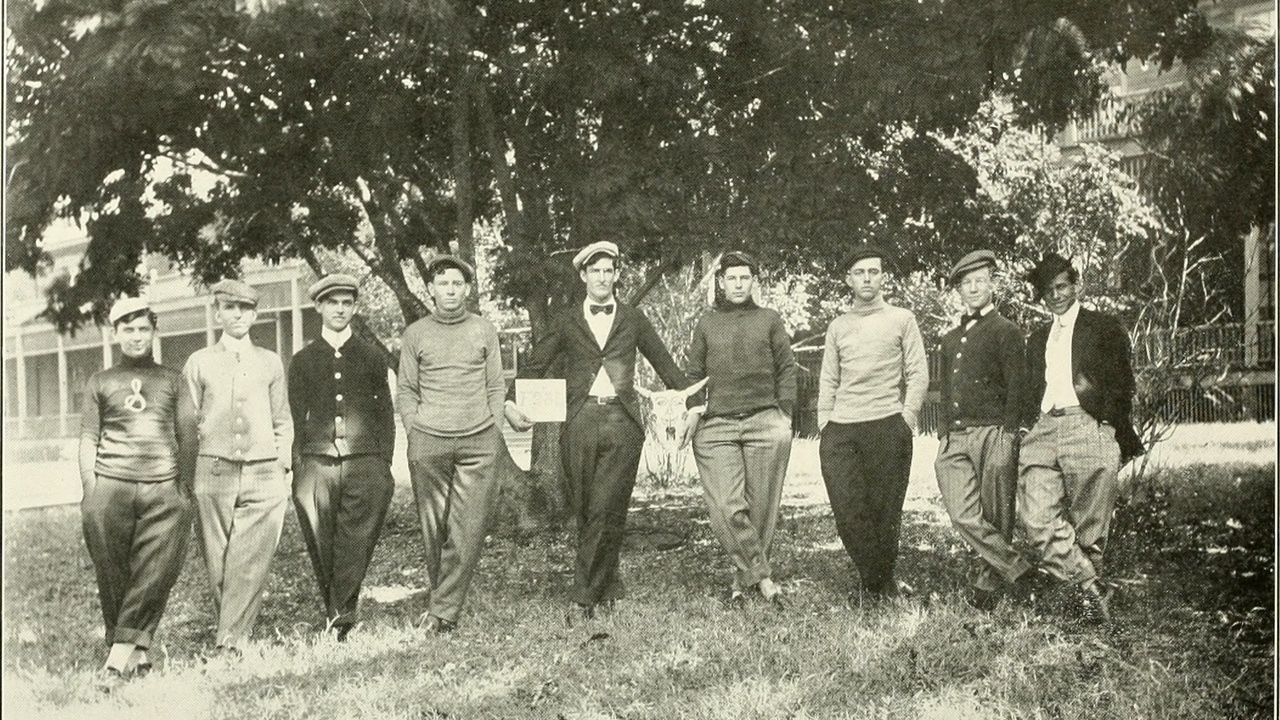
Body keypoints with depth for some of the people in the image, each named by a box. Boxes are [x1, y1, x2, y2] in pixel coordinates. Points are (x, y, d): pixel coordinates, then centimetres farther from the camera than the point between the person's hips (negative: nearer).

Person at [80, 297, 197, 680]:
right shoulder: (100, 382, 15)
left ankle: (124, 646, -10)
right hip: (111, 486, 0)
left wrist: (186, 487, 3)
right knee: (114, 575, -3)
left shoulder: (172, 379, 16)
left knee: (156, 572, -12)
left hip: (163, 490, 0)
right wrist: (90, 491, 2)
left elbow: (187, 434, 13)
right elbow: (88, 439, 13)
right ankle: (135, 649, 4)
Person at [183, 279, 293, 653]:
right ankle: (234, 633, 15)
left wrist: (284, 468, 8)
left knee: (251, 564, -9)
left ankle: (230, 640, -7)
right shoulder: (199, 363, 9)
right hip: (214, 471, 0)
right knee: (218, 563, 2)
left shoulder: (271, 363, 13)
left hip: (264, 474, 0)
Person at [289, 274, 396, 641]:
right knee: (322, 547, 1)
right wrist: (297, 468, 4)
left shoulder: (371, 357, 14)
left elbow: (386, 414, 13)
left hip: (364, 463, -1)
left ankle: (340, 615, -12)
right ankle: (337, 611, 12)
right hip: (317, 463, 1)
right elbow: (295, 418, 12)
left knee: (355, 545, -11)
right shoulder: (302, 361, 13)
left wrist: (384, 466, 5)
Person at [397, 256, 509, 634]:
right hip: (429, 442, 0)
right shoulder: (415, 334, 9)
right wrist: (414, 430, 1)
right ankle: (438, 596, 20)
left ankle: (444, 612, -3)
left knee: (469, 531, -7)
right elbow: (405, 390, 12)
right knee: (434, 528, 3)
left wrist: (497, 432, 4)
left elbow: (496, 387, 14)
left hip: (480, 442, 0)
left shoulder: (484, 330, 11)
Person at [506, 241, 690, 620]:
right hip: (580, 422, 1)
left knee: (606, 511, -11)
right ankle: (610, 586, 18)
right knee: (585, 512, 2)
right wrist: (512, 403, 1)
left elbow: (664, 364, 19)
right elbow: (535, 365, 13)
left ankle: (584, 597, -7)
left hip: (622, 421, -1)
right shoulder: (566, 322, 12)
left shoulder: (633, 319, 13)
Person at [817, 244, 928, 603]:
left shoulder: (901, 319, 9)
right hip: (840, 430, 3)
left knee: (885, 510, -2)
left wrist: (907, 418, -4)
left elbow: (918, 374, 5)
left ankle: (880, 584, 13)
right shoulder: (838, 326, 18)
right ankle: (875, 582, 9)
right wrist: (824, 422, 8)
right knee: (847, 512, -4)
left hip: (887, 426, -3)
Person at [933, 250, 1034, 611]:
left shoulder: (1007, 332, 3)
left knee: (996, 518, 0)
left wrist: (1007, 439, -12)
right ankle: (1017, 568, -3)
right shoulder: (951, 339, 22)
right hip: (954, 437, 5)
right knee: (964, 516, -10)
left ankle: (988, 587, 11)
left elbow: (1016, 389, -4)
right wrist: (943, 435, 15)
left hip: (992, 433, -5)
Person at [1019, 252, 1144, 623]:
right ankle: (1088, 587, -6)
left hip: (1089, 429, -4)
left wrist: (1117, 434, -1)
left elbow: (1122, 385, 5)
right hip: (1043, 432, 4)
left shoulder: (1104, 328, 9)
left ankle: (1087, 586, 11)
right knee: (1038, 521, -12)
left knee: (1089, 526, -3)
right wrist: (1032, 428, 12)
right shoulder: (1037, 338, 24)